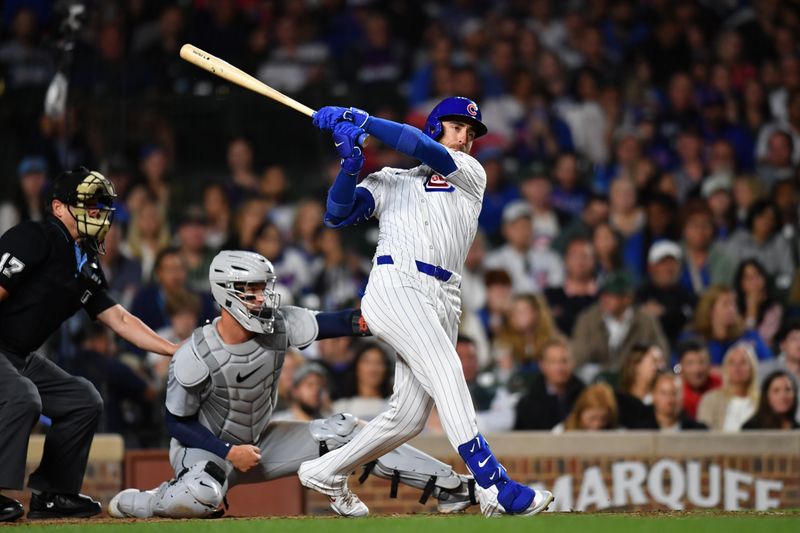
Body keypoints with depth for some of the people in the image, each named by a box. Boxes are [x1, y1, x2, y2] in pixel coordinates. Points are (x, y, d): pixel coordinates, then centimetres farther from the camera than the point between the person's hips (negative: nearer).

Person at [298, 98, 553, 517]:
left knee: (408, 417, 0)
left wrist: (360, 120, 0)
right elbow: (337, 215, 9)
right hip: (395, 286, -4)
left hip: (443, 303, 4)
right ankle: (492, 484, -35)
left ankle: (324, 471, 18)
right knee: (446, 370, -25)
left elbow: (424, 149, 3)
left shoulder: (471, 175, 20)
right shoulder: (388, 180, 20)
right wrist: (350, 166, -7)